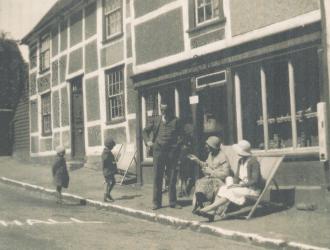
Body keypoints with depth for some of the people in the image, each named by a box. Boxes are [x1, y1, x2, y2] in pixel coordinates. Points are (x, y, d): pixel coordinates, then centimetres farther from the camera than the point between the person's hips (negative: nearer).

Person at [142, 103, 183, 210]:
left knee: (172, 179, 5)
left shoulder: (175, 121, 4)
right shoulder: (156, 121, 9)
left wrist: (177, 147, -11)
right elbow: (145, 131, 15)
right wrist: (147, 141, -2)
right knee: (157, 178, 3)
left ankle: (173, 202, 14)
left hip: (171, 152, -1)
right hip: (158, 152, 1)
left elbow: (180, 135, 2)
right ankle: (156, 202, 10)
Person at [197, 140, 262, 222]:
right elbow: (237, 176, 13)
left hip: (253, 189, -8)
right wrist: (234, 184, -9)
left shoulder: (253, 161, -15)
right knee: (222, 188, -13)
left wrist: (239, 185, -22)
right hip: (242, 185, 8)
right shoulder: (241, 161, 10)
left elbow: (254, 180, -19)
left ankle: (208, 209, -26)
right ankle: (212, 212, -24)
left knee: (230, 192, -28)